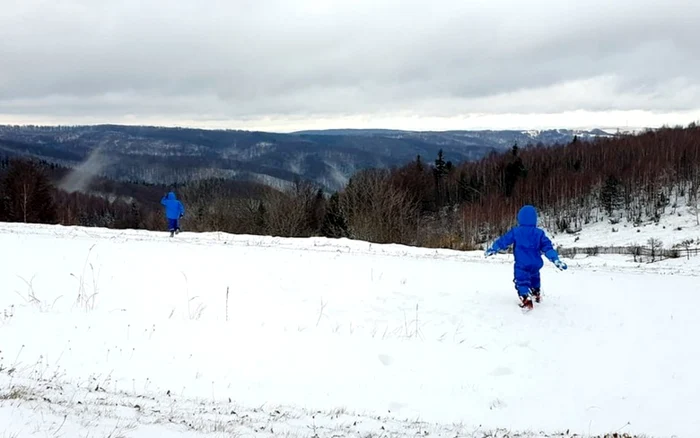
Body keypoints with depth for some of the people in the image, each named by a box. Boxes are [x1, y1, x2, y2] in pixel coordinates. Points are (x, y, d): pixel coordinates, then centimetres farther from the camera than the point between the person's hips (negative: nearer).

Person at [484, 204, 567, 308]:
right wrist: (556, 260, -1)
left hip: (521, 265, -4)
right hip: (536, 264, 4)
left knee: (522, 281, -5)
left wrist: (492, 249, 16)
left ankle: (526, 299, -30)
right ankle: (536, 294, 52)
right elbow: (547, 247, -3)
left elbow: (503, 241, 2)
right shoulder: (539, 233, 0)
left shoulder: (515, 232, -6)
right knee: (534, 277, 30)